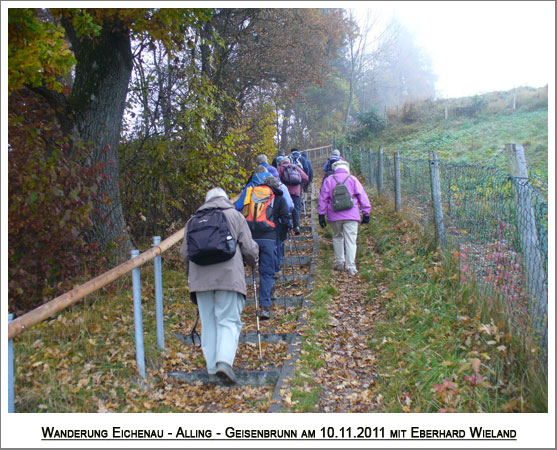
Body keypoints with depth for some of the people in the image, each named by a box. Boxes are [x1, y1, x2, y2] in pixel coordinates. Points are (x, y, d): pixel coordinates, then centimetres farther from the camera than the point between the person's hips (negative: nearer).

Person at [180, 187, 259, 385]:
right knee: (229, 320, 0)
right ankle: (224, 361, -17)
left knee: (208, 323, 11)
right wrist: (253, 262, 25)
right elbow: (249, 249, 4)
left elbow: (184, 252, 17)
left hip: (200, 278, 3)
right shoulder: (235, 215, 9)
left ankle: (212, 368, 13)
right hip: (228, 276, -3)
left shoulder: (194, 220, 16)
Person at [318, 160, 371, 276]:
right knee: (350, 240, -1)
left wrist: (321, 215, 9)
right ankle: (351, 267, -3)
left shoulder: (328, 180, 7)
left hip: (334, 216, 1)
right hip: (351, 215, -1)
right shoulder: (353, 179, 5)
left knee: (337, 237, 19)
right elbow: (362, 197, 4)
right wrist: (366, 213, 9)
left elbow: (323, 198, 5)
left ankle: (339, 263, 21)